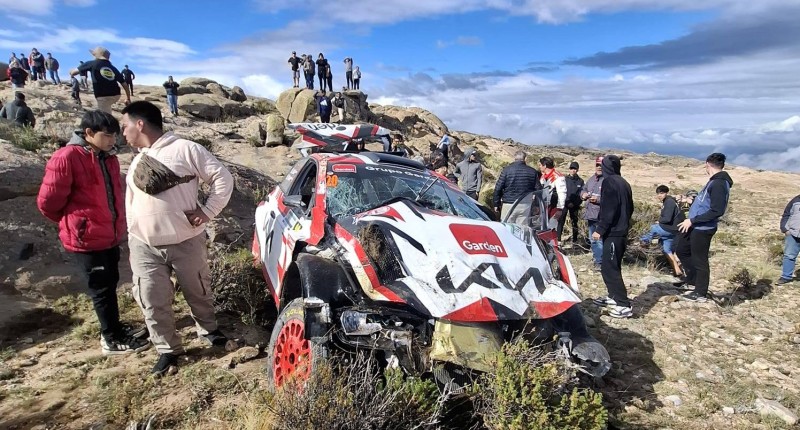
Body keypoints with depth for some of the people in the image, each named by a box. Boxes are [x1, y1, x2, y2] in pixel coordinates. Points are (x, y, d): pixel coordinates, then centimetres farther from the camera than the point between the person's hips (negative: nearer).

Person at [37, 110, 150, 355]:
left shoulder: (108, 158, 7)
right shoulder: (66, 158, -17)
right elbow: (48, 202, -13)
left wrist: (118, 225, 15)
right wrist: (75, 224, 2)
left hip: (111, 235, 7)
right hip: (87, 238, -7)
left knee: (110, 283, 18)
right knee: (102, 287, 4)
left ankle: (114, 328, 34)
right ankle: (111, 340, 18)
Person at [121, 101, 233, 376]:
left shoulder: (185, 149, -8)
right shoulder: (136, 162, 14)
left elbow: (223, 177, -9)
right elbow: (131, 202, 23)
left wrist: (207, 211, -13)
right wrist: (132, 235, 18)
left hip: (186, 242, -5)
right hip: (144, 247, 5)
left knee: (198, 291, 12)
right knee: (153, 302, 5)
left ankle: (208, 328, 38)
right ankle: (167, 350, 22)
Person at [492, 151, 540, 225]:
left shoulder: (507, 170, -3)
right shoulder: (532, 171, 4)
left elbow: (498, 188, -4)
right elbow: (537, 189, 7)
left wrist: (496, 204, 3)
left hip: (509, 205, -2)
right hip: (526, 205, 2)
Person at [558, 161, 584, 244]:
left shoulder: (580, 181, 6)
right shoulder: (564, 179, 4)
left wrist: (575, 204, -12)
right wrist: (566, 203, -11)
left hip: (574, 206, 1)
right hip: (564, 204, -1)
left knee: (574, 223, 9)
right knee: (561, 221, -7)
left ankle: (574, 241, 16)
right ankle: (558, 239, -5)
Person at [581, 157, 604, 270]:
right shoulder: (591, 179, 16)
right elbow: (583, 190, 26)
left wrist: (598, 199, -24)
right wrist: (583, 194, 4)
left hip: (602, 217, -9)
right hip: (590, 214, 9)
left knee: (600, 240, -6)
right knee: (592, 240, 19)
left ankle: (599, 262, 3)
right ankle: (596, 257, 33)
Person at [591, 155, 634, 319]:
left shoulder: (609, 181, -12)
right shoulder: (624, 183, 14)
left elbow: (608, 209, -20)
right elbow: (629, 207, 21)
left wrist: (600, 229, -18)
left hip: (612, 232, -9)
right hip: (622, 231, 9)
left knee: (609, 268, -8)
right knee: (613, 266, 18)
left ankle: (624, 305, -8)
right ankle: (613, 296, 26)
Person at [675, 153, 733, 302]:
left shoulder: (719, 184, -20)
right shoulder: (715, 181, 10)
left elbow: (717, 211, -25)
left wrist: (692, 220, -22)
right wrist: (691, 200, 24)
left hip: (703, 229, -10)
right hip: (696, 226, 10)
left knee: (700, 261, 3)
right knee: (681, 249, 20)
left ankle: (700, 294, 17)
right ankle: (693, 279, 31)